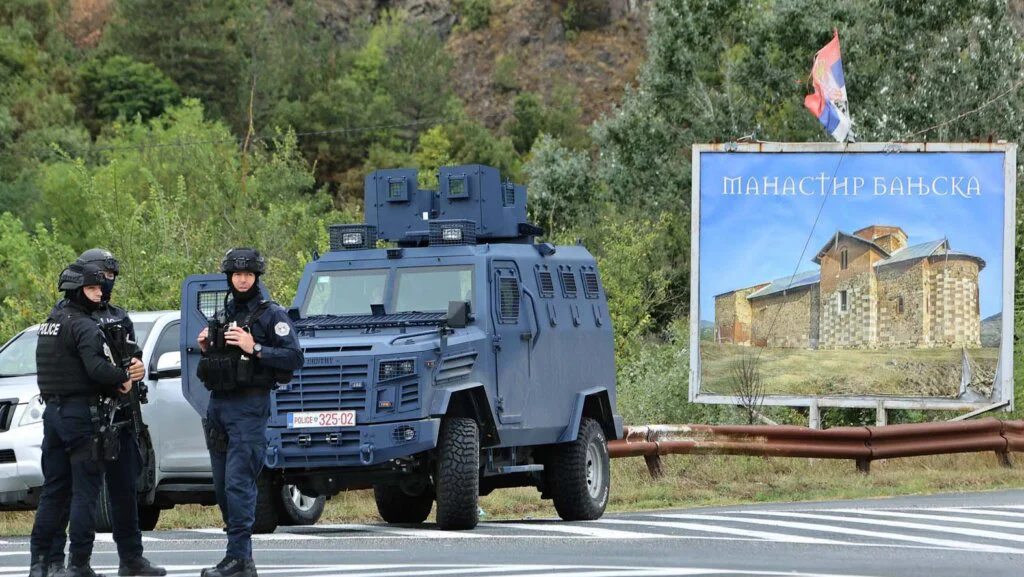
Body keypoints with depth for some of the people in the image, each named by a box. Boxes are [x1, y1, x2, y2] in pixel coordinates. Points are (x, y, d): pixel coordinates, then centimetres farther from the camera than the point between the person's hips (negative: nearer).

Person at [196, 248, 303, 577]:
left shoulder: (272, 315, -3)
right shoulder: (222, 317, 18)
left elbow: (293, 358, -12)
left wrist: (254, 348, -19)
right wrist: (205, 349, 6)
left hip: (249, 407, -8)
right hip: (217, 406, 8)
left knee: (238, 483, -14)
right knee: (222, 486, 9)